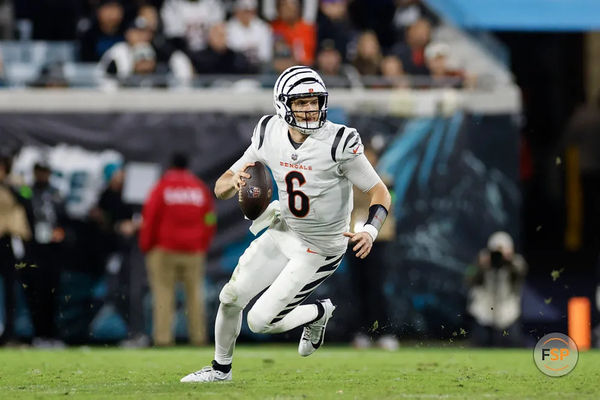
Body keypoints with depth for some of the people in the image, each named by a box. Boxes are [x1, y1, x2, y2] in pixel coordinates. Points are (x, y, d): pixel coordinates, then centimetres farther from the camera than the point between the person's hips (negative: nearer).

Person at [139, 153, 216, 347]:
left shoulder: (162, 187, -2)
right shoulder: (201, 188, 8)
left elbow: (150, 217, -4)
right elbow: (210, 220, 8)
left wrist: (146, 245, 5)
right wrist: (203, 245, 16)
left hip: (164, 250, -3)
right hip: (194, 251, 3)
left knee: (163, 292, -3)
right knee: (195, 292, 8)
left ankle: (163, 336, -11)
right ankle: (198, 336, 4)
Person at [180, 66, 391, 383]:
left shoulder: (338, 143, -24)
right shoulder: (269, 135, -10)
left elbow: (380, 193, -16)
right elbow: (221, 188, -2)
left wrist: (370, 231, -35)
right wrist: (234, 182, -27)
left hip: (319, 249, -5)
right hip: (282, 234, 5)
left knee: (260, 321, -8)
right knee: (230, 298, 11)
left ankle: (318, 313, 22)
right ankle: (221, 368, 36)